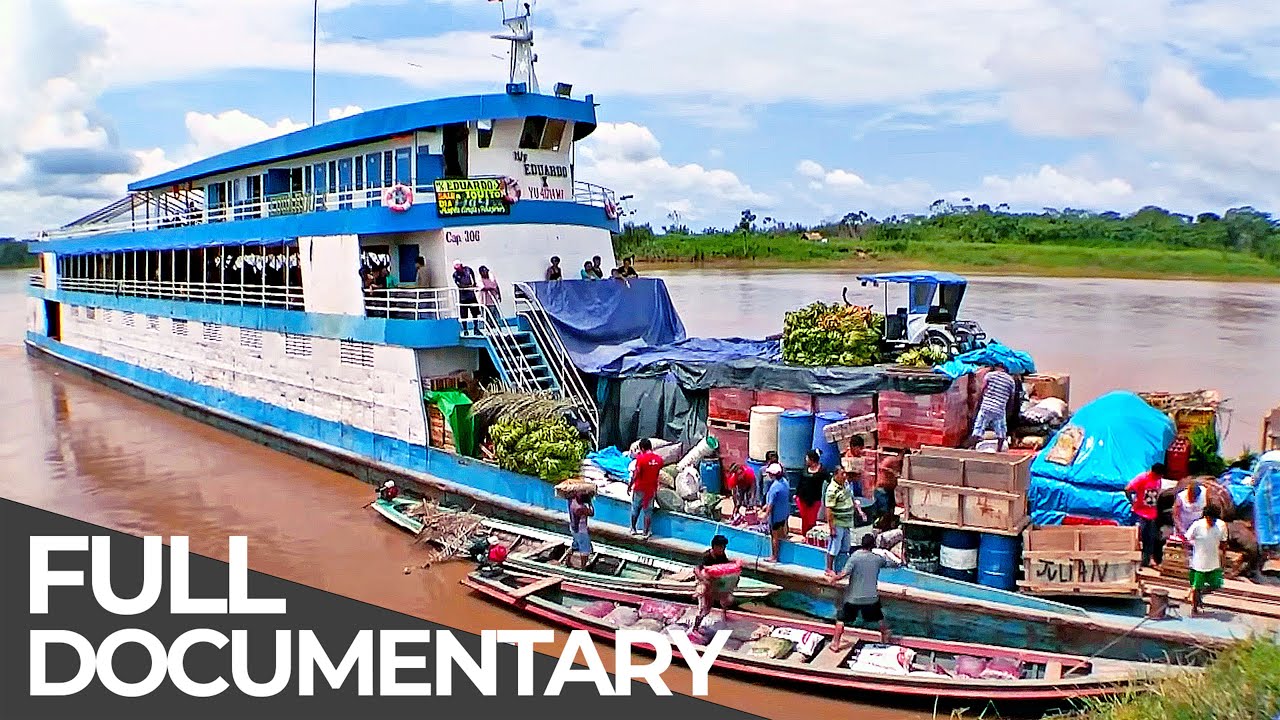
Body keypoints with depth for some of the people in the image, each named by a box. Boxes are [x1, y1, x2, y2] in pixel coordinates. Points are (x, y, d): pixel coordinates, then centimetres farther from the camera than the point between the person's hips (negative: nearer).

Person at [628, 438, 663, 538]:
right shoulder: (659, 459, -3)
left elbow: (636, 474, -15)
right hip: (652, 488, 3)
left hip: (640, 488, -3)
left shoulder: (641, 458, -18)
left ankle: (633, 529, 26)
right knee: (648, 511, 10)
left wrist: (630, 485, -2)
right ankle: (646, 532, 13)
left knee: (635, 508, 16)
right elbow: (657, 474, 6)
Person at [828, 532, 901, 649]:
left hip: (853, 597, -3)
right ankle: (885, 638, 42)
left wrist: (834, 578, -5)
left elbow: (844, 574, -23)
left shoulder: (855, 557, -14)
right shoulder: (878, 558, -2)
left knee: (841, 619, 10)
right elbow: (894, 564, 13)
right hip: (872, 598, 3)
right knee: (879, 618, 28)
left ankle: (835, 644, 7)